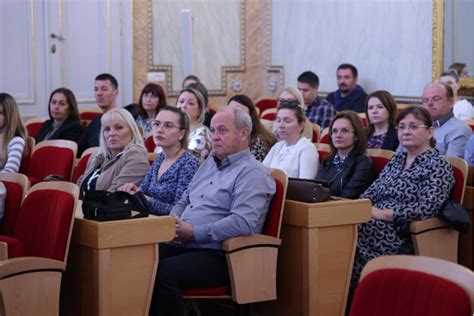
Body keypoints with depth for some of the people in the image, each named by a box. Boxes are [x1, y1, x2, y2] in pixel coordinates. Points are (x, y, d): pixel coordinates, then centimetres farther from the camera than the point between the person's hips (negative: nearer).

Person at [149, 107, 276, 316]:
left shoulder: (252, 173, -8)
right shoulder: (209, 163, 21)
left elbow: (243, 223, -22)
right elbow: (184, 201, 28)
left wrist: (194, 233, -16)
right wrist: (174, 221, 4)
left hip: (217, 255, -8)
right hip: (182, 245, 8)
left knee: (164, 272, -31)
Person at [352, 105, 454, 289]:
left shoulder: (438, 166, -1)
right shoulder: (396, 160, 22)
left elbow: (428, 208, -13)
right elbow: (373, 189, 20)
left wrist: (383, 214, -17)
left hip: (403, 235, -6)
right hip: (378, 224, 6)